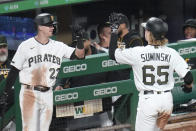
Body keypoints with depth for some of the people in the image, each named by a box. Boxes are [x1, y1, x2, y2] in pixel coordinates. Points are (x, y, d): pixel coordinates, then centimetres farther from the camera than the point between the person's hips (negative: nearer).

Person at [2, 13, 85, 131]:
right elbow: (14, 71, -2)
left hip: (47, 94, 5)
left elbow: (79, 55, 2)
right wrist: (6, 92, -5)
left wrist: (80, 41, -17)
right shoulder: (26, 46, -4)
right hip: (30, 93, -5)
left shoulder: (58, 46, 8)